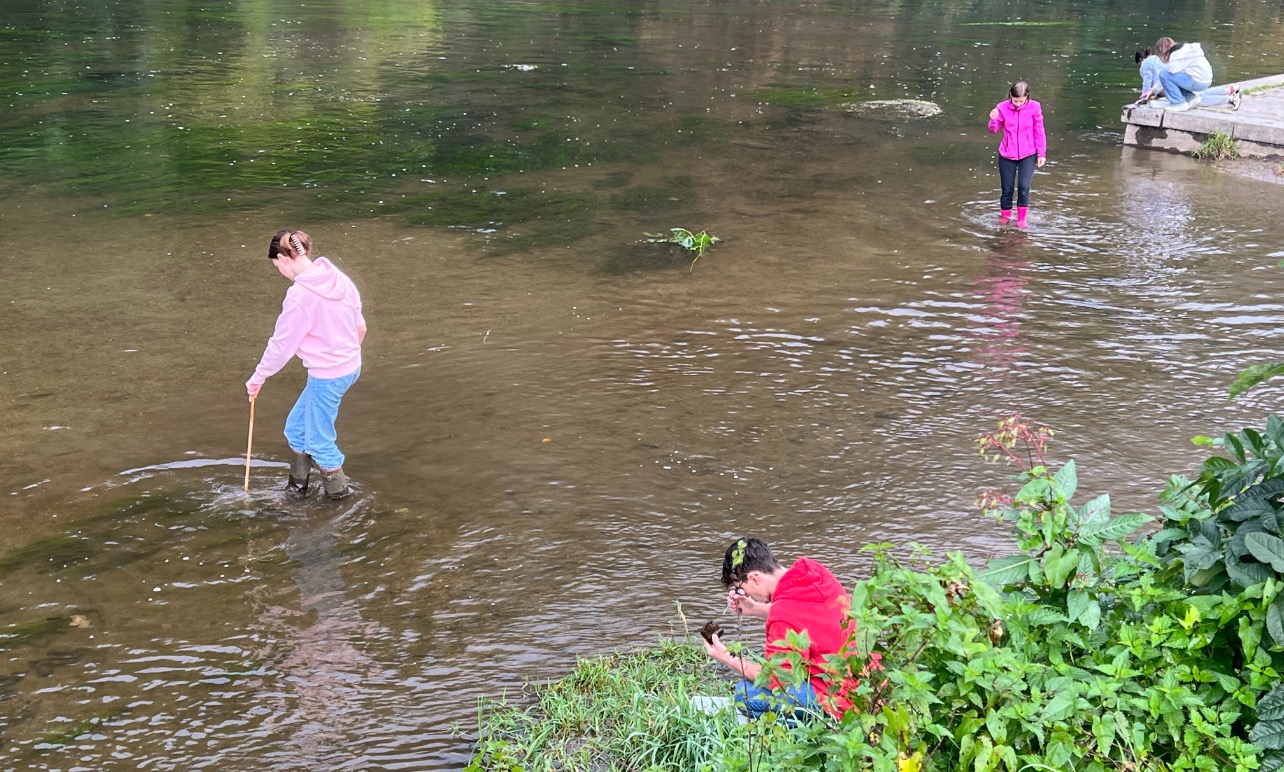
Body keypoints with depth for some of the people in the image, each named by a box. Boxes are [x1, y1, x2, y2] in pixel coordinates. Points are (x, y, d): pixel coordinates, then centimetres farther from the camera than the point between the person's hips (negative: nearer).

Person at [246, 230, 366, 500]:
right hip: (350, 367, 9)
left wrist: (258, 378, 0)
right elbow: (360, 327, 8)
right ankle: (298, 485, 35)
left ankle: (338, 494, 25)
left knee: (319, 442, 11)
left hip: (327, 376, -9)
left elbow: (281, 345, -14)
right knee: (296, 428, 22)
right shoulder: (338, 278, 1)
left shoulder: (300, 295, -22)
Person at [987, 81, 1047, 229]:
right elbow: (994, 130, 1)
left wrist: (1042, 153, 0)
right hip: (1007, 156, 1)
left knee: (1024, 187, -12)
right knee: (1007, 189, 6)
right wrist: (994, 120, -20)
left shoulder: (1034, 108, -8)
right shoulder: (1003, 107, -7)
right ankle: (1004, 216, 27)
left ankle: (1021, 218, 4)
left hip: (1028, 155, -1)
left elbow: (1039, 132, -1)